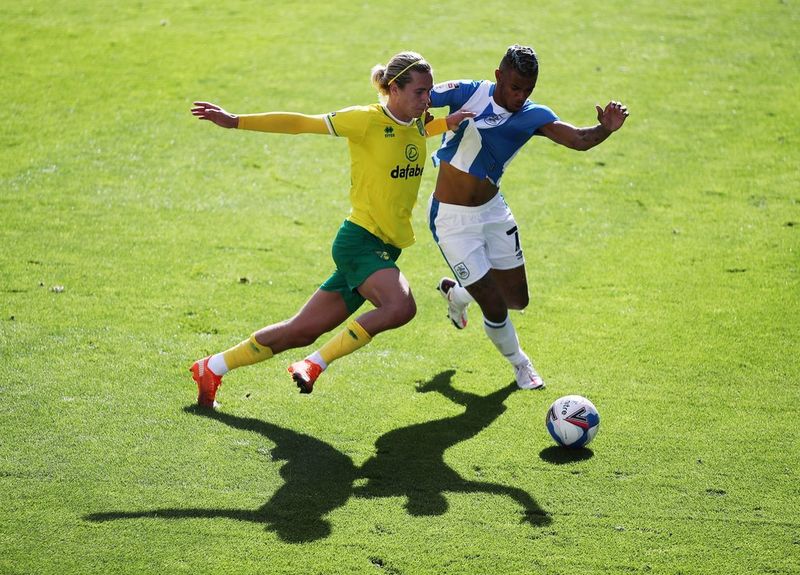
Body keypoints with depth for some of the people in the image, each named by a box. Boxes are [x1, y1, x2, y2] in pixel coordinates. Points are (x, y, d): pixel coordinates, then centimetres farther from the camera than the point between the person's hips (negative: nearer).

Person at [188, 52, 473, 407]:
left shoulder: (418, 122, 10)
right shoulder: (366, 120, -12)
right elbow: (302, 123, -6)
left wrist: (450, 122, 15)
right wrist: (235, 122, -5)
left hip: (383, 250, 8)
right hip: (359, 240, -7)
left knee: (302, 332, 9)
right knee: (400, 306, -32)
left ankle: (212, 368, 23)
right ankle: (314, 366, -17)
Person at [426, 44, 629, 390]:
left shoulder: (533, 116, -8)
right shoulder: (467, 93, -15)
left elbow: (579, 139, -21)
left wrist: (605, 129, -42)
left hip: (492, 211, 5)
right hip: (453, 219, -5)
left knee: (517, 299, 11)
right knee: (495, 307, -4)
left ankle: (456, 293, 43)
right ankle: (519, 364, 28)